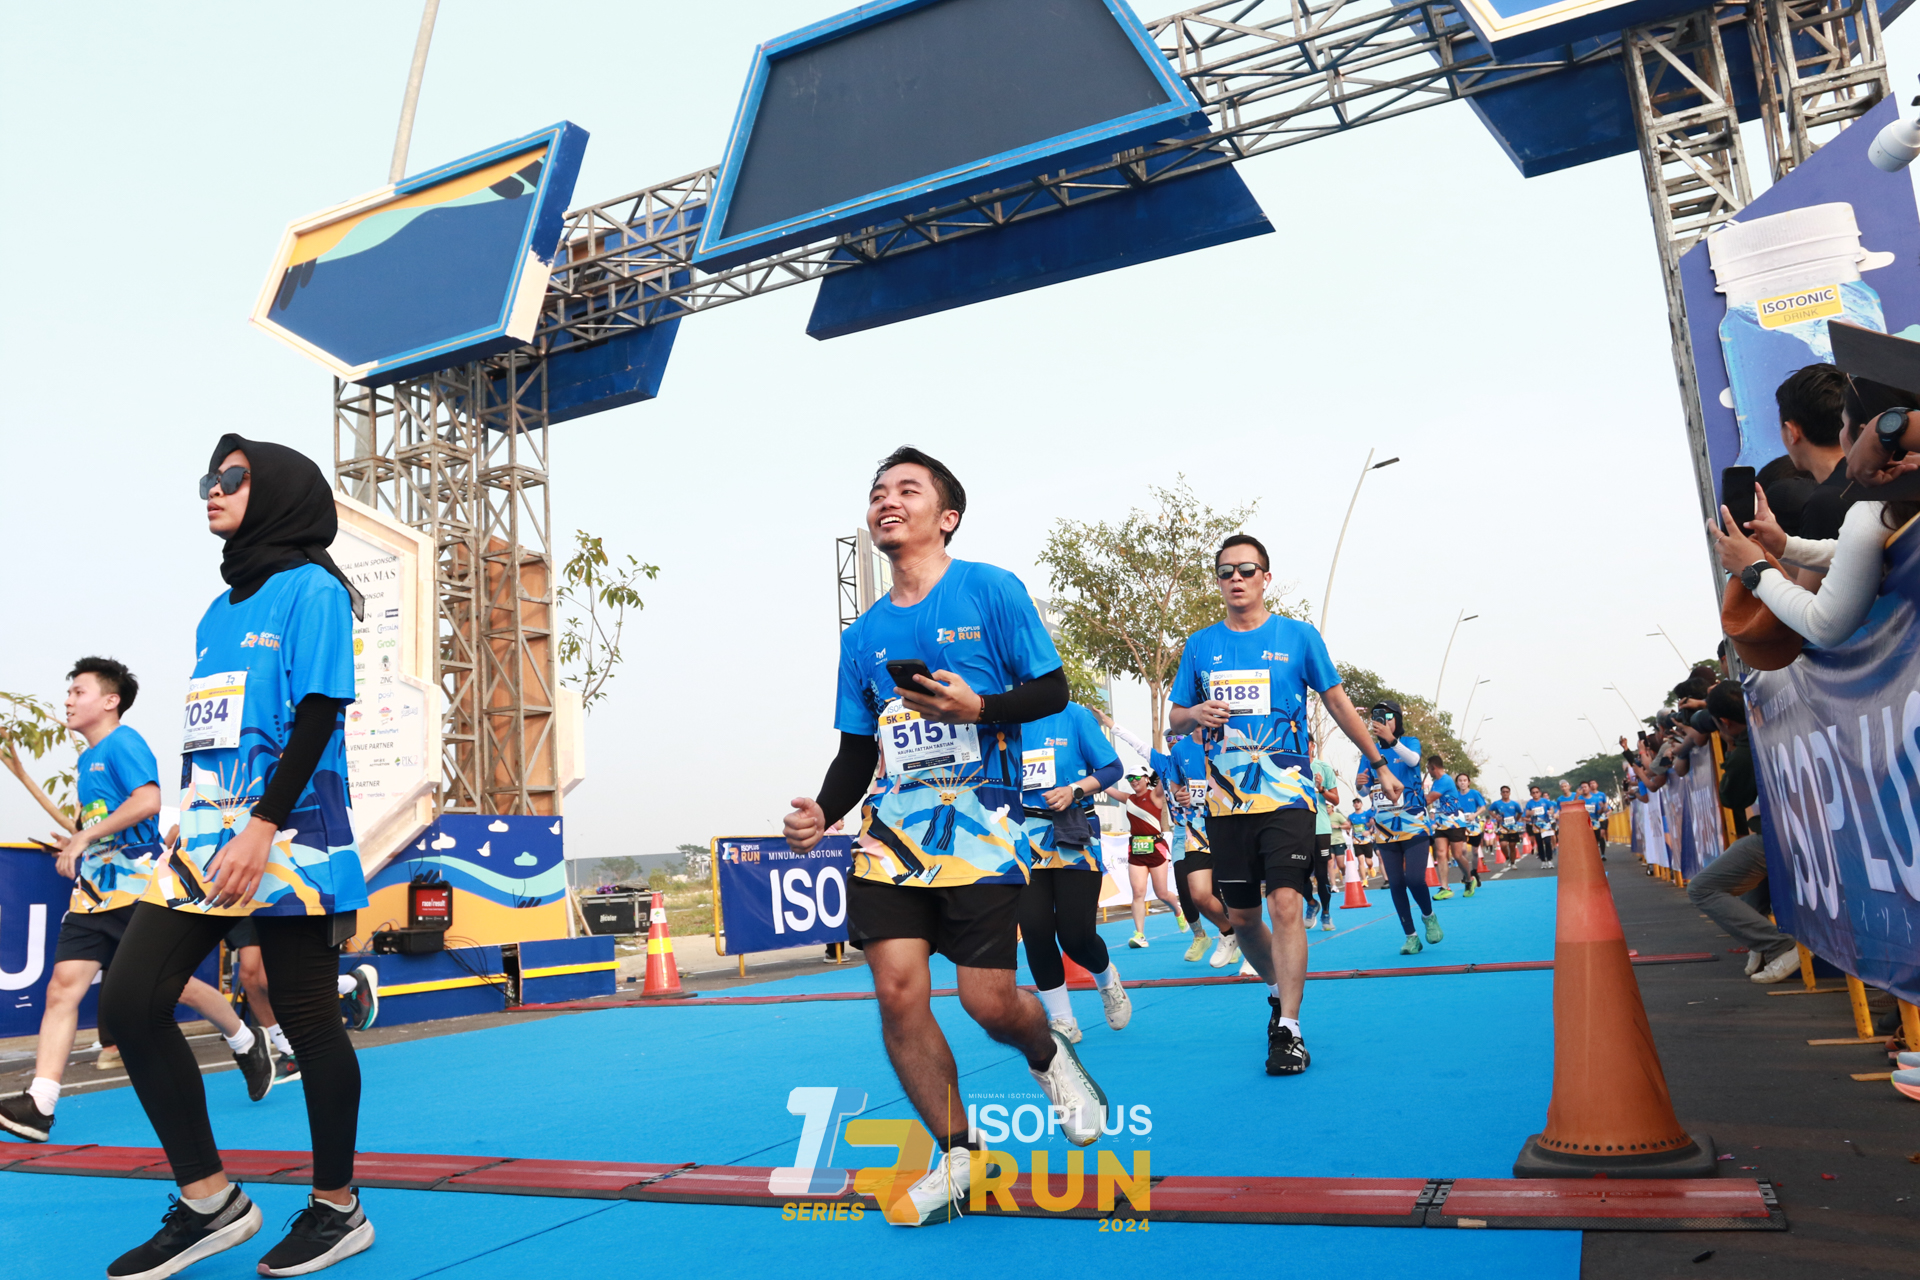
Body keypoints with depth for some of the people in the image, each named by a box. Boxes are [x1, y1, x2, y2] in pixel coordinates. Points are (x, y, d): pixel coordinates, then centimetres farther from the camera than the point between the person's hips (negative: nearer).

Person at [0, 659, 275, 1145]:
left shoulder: (124, 742, -9)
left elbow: (148, 801, -25)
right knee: (62, 987, -5)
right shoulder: (85, 760, 18)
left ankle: (246, 1044, 22)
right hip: (92, 895, 8)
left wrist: (86, 836, -20)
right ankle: (39, 1104, -6)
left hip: (137, 889, -8)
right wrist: (76, 847, 12)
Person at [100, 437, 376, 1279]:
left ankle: (338, 1209, 16)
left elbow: (318, 715, -13)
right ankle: (208, 1200, 11)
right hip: (202, 838, 8)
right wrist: (195, 829, 17)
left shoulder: (312, 589, -4)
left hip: (289, 841, -8)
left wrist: (263, 828, -20)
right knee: (130, 1001, -2)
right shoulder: (217, 615, 19)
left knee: (307, 1022, -1)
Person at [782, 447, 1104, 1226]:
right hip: (892, 827, 5)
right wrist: (822, 812, -1)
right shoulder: (862, 635, 13)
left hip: (979, 824, -4)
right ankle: (957, 1160, 15)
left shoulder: (991, 590, 0)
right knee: (897, 991, -5)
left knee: (988, 1000, -6)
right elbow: (856, 749, 16)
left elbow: (1053, 691, -1)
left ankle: (1048, 1056, 32)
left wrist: (980, 705, -19)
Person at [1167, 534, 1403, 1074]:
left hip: (1287, 796, -3)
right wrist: (1195, 714, -10)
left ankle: (1288, 1029, -6)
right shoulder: (1200, 645, 7)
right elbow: (1174, 718, 13)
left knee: (1285, 904, -15)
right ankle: (1279, 990, 36)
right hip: (1226, 801, 3)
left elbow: (1338, 703, 10)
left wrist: (1380, 764, 14)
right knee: (1241, 917, 10)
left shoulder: (1298, 636, 2)